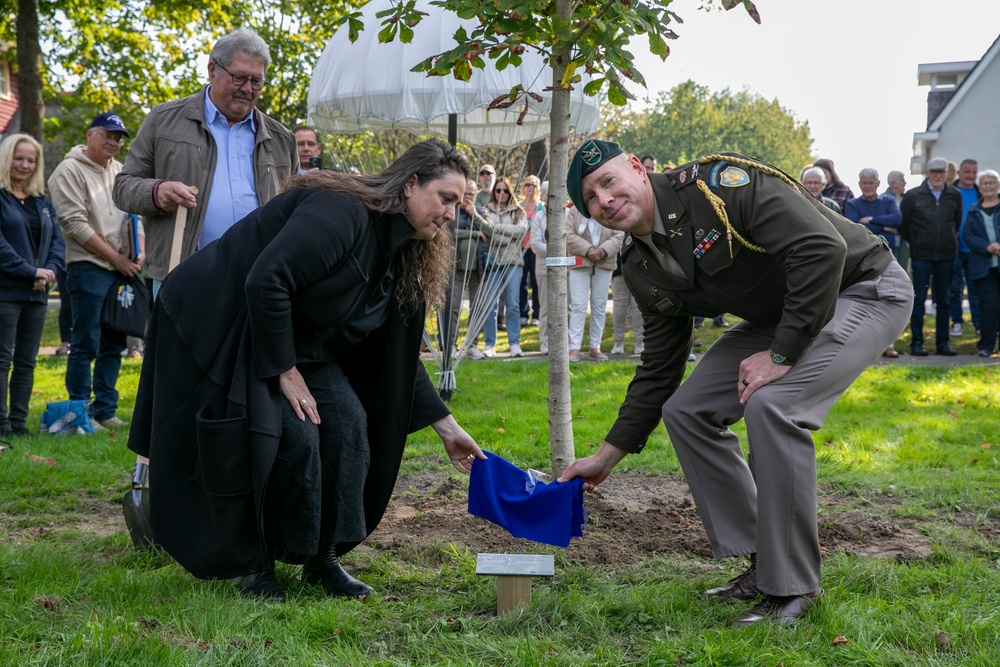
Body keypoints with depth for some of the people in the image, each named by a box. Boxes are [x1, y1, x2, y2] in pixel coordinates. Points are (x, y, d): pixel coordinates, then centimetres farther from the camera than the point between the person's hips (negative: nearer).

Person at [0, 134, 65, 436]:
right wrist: (31, 271, -16)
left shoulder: (42, 201, 16)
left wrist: (49, 271, -5)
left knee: (26, 362, 8)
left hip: (36, 294, 7)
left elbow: (57, 241, 13)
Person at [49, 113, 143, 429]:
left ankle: (105, 410, 18)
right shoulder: (70, 171, -6)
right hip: (88, 269, -7)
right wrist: (116, 258, -12)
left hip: (123, 271, 7)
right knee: (86, 345, -6)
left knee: (114, 344, 10)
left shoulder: (119, 171, 17)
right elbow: (75, 224, -12)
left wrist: (140, 252, 1)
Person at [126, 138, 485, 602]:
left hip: (298, 338, 10)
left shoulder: (396, 252, 5)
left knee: (347, 424, -6)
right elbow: (265, 283, -34)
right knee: (292, 436, -20)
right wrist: (285, 372, -25)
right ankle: (255, 564, 0)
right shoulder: (341, 212, -26)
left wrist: (446, 427, 9)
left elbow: (397, 355, 12)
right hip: (223, 330, -9)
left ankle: (322, 559, 6)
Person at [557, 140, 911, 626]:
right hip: (780, 315, 9)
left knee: (771, 403, -29)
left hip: (865, 290, -8)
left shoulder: (720, 182, -26)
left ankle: (794, 586, -15)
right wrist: (606, 457, 5)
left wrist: (781, 354, -28)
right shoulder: (643, 269, -1)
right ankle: (763, 565, 9)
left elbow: (822, 249, -32)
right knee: (686, 410, 0)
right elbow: (659, 370, 7)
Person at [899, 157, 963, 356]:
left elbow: (958, 222, 17)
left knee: (943, 301, 8)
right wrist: (915, 243, 9)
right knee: (919, 300, -1)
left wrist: (950, 241, 16)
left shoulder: (955, 195, 4)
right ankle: (917, 342, 5)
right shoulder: (913, 196, -3)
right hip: (921, 256, -2)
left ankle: (942, 342, 14)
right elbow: (902, 224, 4)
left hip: (946, 255, 3)